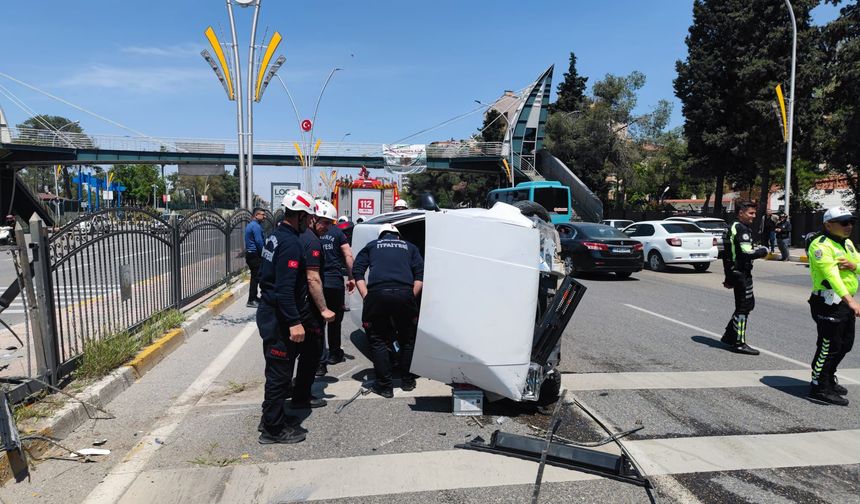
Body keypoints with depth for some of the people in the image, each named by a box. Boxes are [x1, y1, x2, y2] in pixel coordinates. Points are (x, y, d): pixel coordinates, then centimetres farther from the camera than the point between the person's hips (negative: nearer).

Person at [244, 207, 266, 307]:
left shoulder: (249, 225, 17)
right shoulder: (256, 226, -16)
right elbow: (259, 242, -21)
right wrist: (263, 253, -9)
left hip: (250, 254, 10)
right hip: (255, 255, -10)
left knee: (255, 276, 17)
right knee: (256, 277, -6)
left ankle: (254, 297, 26)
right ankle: (251, 301, -5)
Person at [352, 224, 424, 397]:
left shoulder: (372, 246, 26)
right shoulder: (409, 247, 27)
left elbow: (357, 270, 12)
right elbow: (420, 274, 14)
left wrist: (366, 296, 8)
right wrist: (412, 296, 11)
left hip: (377, 293, -1)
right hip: (404, 293, 1)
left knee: (378, 340, 12)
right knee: (408, 339, 19)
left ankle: (384, 386, 11)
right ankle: (407, 381, 27)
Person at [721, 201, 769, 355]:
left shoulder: (733, 228, 17)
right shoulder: (742, 230, -15)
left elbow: (726, 255, 21)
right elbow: (747, 253, -25)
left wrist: (728, 277, 24)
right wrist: (763, 251, -6)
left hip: (734, 272, 10)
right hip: (742, 273, -10)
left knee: (748, 304, 18)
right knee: (743, 307, -5)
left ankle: (728, 336, 24)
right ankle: (739, 343, 0)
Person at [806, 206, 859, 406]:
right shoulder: (821, 245, -16)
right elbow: (831, 274, -27)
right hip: (828, 303, -9)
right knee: (829, 346, -6)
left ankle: (829, 379, 34)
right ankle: (819, 387, 3)